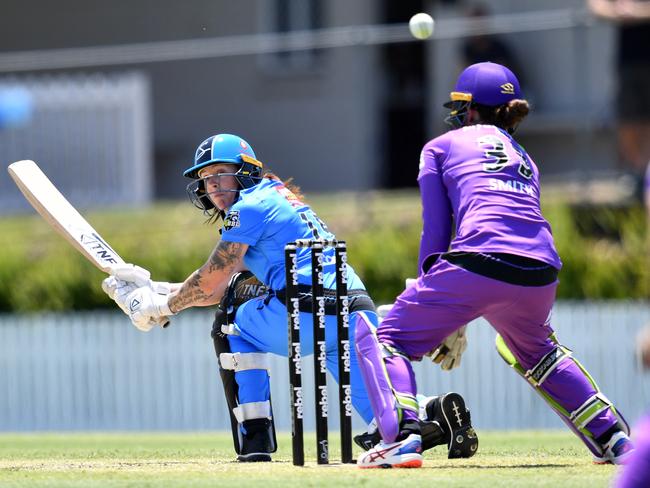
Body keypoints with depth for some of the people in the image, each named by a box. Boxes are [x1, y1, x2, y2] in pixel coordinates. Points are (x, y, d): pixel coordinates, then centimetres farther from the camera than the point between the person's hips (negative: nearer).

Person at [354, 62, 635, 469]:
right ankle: (613, 437, 29)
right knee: (534, 350, 36)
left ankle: (402, 436, -13)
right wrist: (455, 325, 35)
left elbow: (435, 232, 12)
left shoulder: (441, 146, 18)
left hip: (479, 260, -6)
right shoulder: (525, 160, 33)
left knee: (387, 339, 9)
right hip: (541, 274, 6)